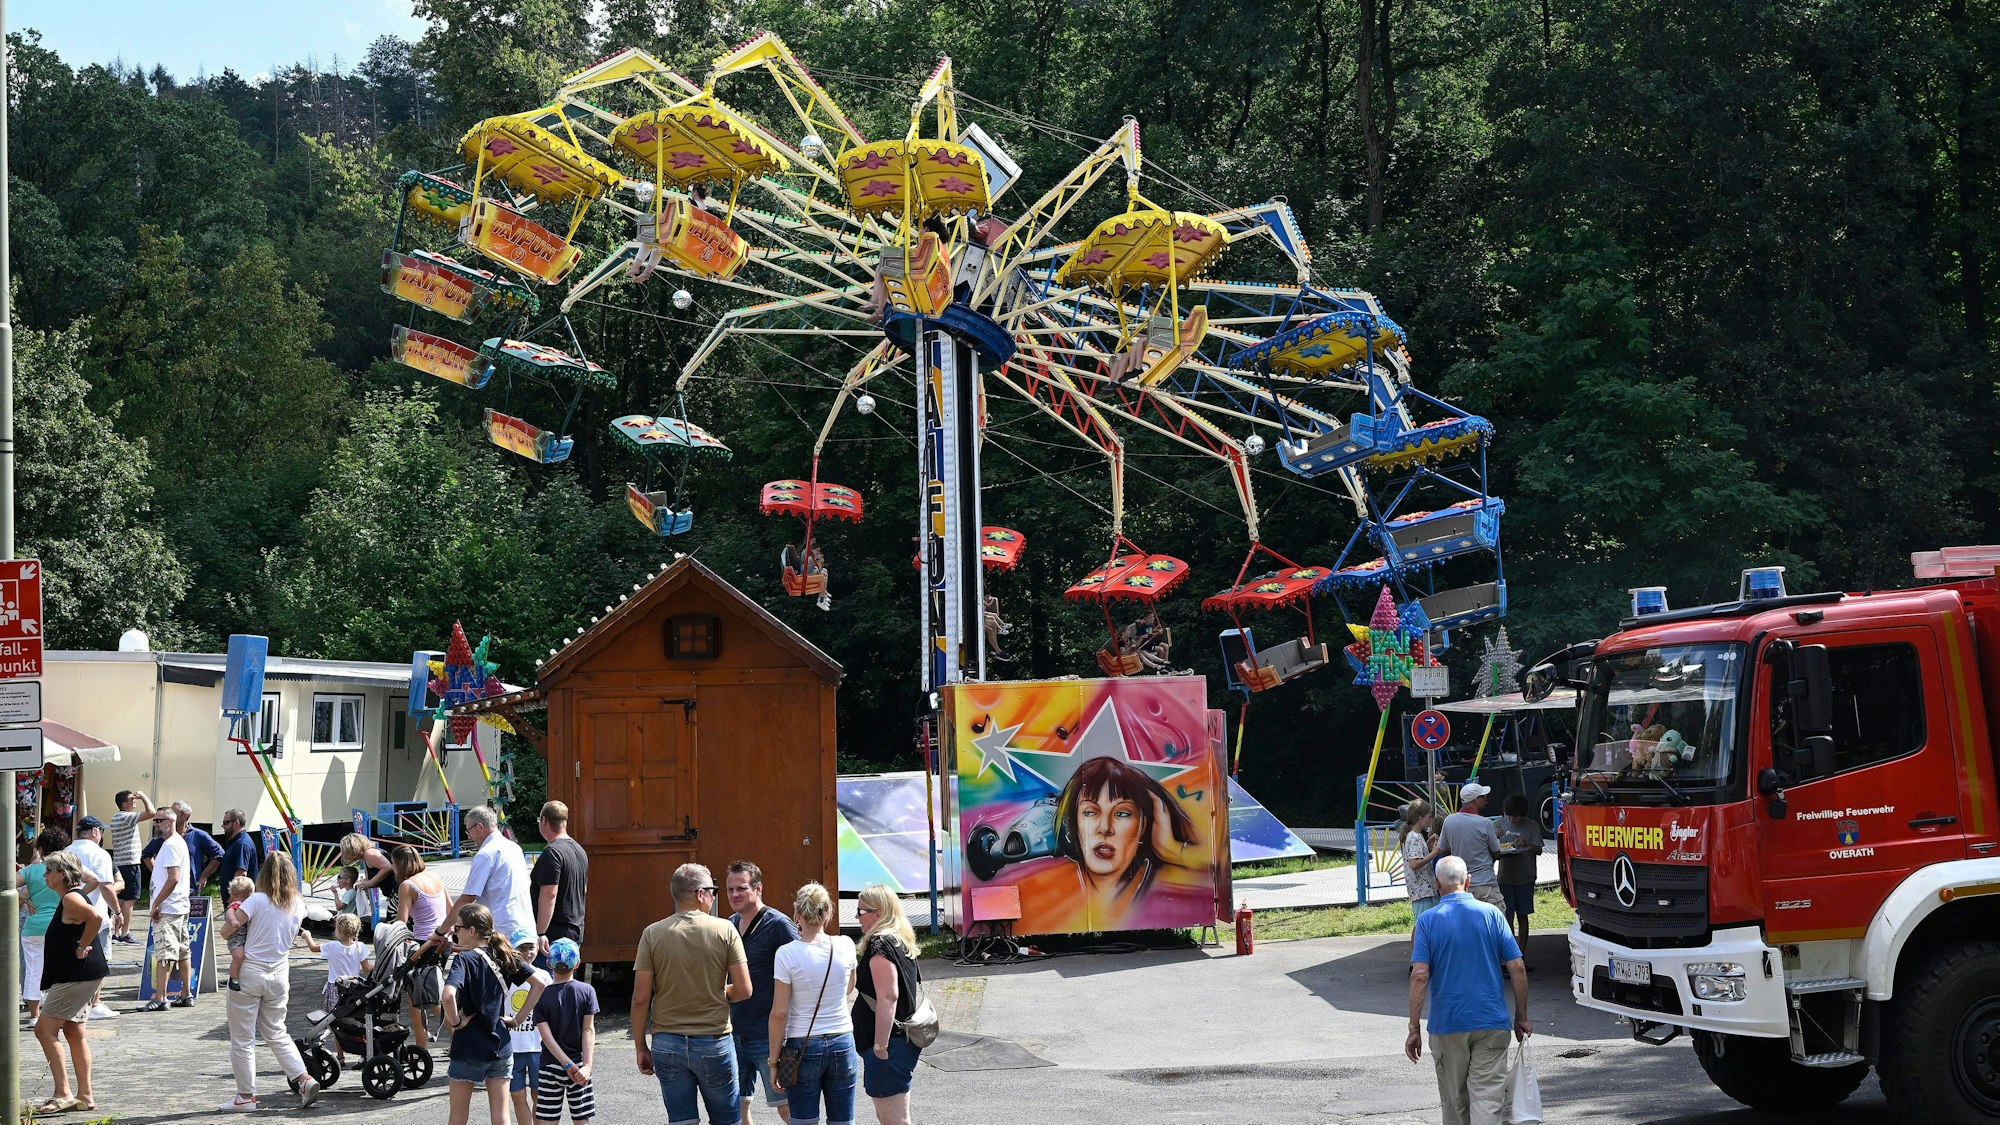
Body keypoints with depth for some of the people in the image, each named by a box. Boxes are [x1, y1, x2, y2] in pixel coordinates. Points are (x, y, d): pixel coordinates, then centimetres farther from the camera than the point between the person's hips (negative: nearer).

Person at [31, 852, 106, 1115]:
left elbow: (96, 918, -33)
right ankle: (84, 1095, 16)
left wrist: (81, 948, -23)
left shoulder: (71, 899, -16)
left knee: (44, 1029, -9)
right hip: (75, 976, 11)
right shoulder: (68, 898, 15)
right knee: (73, 1032, 13)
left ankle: (63, 1094, -9)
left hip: (78, 975, -11)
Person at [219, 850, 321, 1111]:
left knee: (242, 1038, 7)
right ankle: (304, 1079, 6)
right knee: (276, 1033, 20)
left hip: (250, 973, -5)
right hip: (279, 975, 5)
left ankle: (246, 1095, 11)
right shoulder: (298, 905, 0)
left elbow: (226, 931, -14)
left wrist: (230, 915, 8)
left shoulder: (258, 900, -14)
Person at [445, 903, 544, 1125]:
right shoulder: (504, 957, 3)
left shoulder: (464, 959, -14)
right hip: (501, 1044, 5)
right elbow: (538, 983, 2)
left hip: (469, 1047, -5)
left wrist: (455, 1022, -16)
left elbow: (449, 995, -32)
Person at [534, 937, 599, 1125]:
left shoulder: (542, 996, -4)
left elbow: (546, 1035, -11)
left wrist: (568, 1065, -14)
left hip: (550, 1065, -1)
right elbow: (588, 1030, -11)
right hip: (578, 1061, 1)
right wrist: (587, 1066, -15)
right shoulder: (587, 991, -4)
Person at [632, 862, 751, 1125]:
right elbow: (743, 990, -6)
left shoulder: (653, 934, -2)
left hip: (667, 1042, 2)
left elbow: (640, 999, -4)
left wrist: (640, 1046, 6)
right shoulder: (725, 930, -6)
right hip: (714, 1042, -2)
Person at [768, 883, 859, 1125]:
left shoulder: (787, 954, -12)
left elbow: (779, 1013, -10)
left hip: (803, 1046, -3)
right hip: (842, 1045, 3)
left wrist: (774, 1060, -2)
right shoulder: (845, 946, -3)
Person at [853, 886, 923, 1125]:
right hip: (904, 1040, 10)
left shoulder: (880, 945, -16)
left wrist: (880, 1045, -23)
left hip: (889, 1043, -10)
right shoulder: (902, 942, 14)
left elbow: (888, 997, -24)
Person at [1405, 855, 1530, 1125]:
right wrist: (1521, 1018, 9)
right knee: (1488, 1101, -3)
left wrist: (1414, 1028, -7)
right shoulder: (1491, 914, 1)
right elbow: (1517, 969, -1)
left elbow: (1420, 976, -11)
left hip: (1447, 1025, 0)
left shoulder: (1428, 920, -3)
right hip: (1492, 1022, 0)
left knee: (1454, 1102, 15)